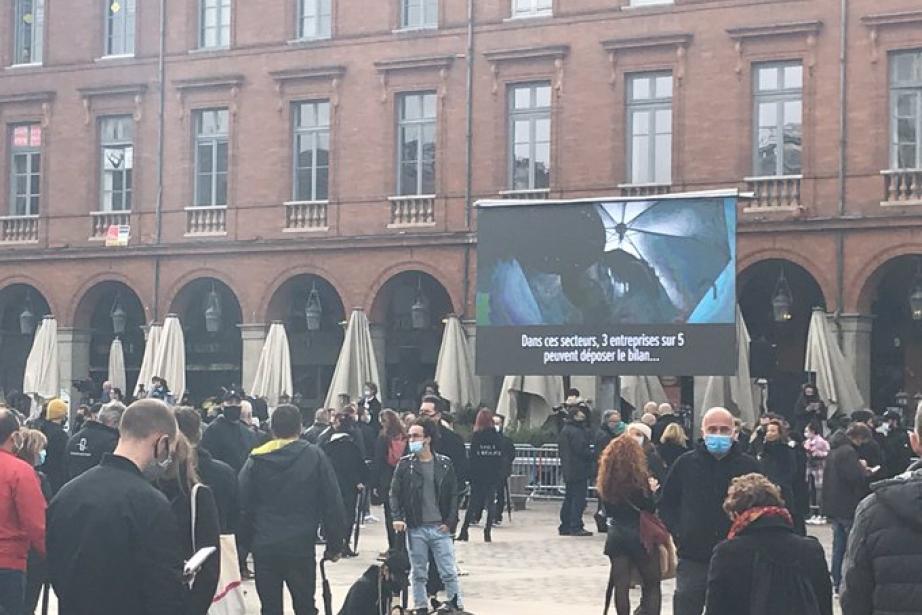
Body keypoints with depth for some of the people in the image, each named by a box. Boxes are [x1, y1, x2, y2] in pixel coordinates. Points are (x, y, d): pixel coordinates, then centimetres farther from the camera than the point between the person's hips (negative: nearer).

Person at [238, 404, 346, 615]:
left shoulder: (255, 460, 1)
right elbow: (333, 504, -2)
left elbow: (243, 506, 1)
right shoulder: (315, 457, -2)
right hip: (301, 547, -1)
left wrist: (249, 539, 11)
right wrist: (335, 545, 6)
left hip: (264, 548, 1)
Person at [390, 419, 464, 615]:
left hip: (440, 528, -1)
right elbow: (395, 494, 3)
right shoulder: (404, 465, 1)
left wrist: (450, 521, -4)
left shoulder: (444, 464, 1)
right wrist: (397, 517, -10)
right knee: (418, 572, 8)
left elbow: (453, 494, 4)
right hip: (415, 528, 1)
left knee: (448, 571, 1)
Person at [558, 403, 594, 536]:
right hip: (579, 470, -10)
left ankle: (565, 527, 18)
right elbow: (582, 450, -21)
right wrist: (594, 456, -9)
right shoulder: (577, 431, -16)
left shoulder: (564, 430, 15)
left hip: (568, 470, 10)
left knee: (569, 499, 15)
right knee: (579, 499, -6)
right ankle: (576, 527, -7)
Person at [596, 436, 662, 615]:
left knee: (621, 585, 8)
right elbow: (651, 508, -11)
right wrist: (651, 490, 4)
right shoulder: (640, 477, -15)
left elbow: (608, 511, 9)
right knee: (652, 584, 7)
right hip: (639, 534, -4)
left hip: (615, 534, 4)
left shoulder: (605, 479, 0)